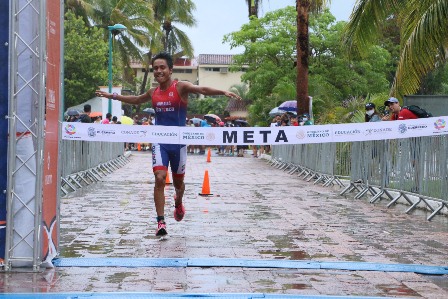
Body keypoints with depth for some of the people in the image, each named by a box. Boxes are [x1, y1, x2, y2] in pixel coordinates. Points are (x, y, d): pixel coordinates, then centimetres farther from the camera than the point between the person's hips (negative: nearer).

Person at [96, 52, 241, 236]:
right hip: (160, 142, 2)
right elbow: (136, 100, 28)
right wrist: (113, 96, 32)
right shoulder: (153, 93, 7)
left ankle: (178, 203, 48)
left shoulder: (181, 87, -8)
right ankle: (160, 222, -11)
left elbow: (202, 90, -24)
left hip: (178, 142, -2)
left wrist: (223, 92, -40)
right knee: (159, 178, -15)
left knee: (178, 181, 13)